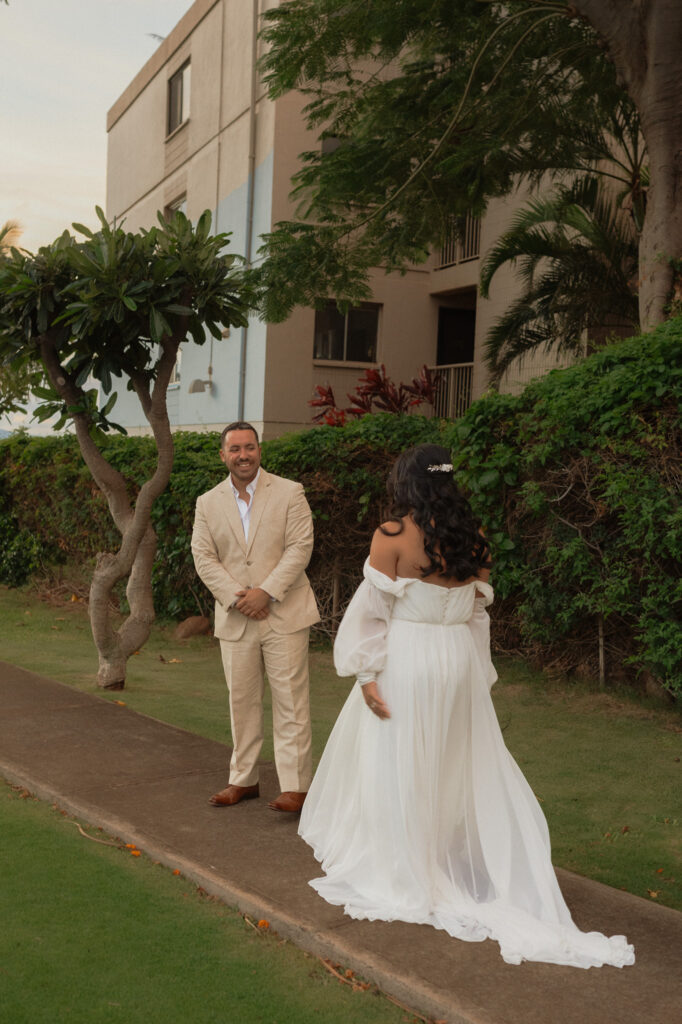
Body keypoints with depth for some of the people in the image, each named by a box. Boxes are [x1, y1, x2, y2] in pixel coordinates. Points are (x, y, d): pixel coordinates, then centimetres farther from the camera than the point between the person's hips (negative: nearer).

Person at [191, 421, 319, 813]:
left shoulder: (289, 493, -2)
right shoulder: (208, 503, 7)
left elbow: (300, 547, -9)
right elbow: (204, 557, 2)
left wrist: (266, 592, -17)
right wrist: (235, 597, -12)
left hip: (284, 615, -3)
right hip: (235, 620, 3)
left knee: (291, 701, -3)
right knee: (242, 701, 11)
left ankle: (296, 785, 2)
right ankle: (244, 779, 23)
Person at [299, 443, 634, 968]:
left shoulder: (392, 536, -11)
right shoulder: (471, 539, 5)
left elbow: (373, 609, -13)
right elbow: (477, 612, 10)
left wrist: (367, 674, -10)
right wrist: (474, 676, 17)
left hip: (405, 662, -6)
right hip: (460, 664, 6)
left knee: (396, 769, 5)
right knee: (454, 767, 16)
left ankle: (402, 884, 14)